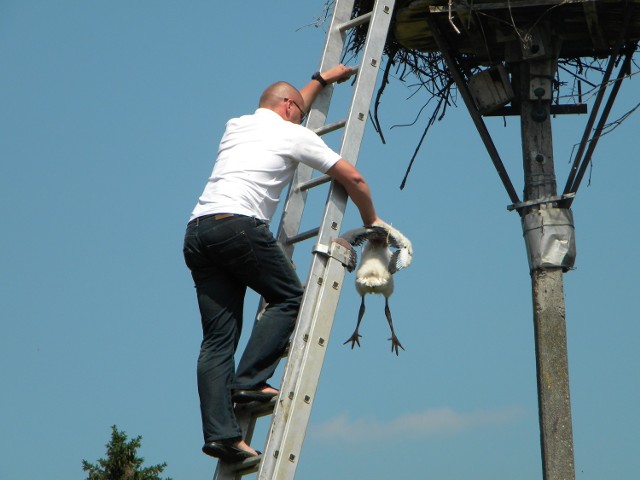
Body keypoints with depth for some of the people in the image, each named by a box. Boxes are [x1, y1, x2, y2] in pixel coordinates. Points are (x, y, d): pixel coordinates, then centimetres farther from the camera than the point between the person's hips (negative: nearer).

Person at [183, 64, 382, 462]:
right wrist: (371, 220, 26)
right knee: (290, 298, 9)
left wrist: (321, 80, 60)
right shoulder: (294, 134, 10)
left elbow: (285, 112, 51)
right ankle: (248, 381, -5)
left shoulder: (236, 126, 29)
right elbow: (352, 178, 10)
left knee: (218, 337, 2)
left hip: (197, 232, 7)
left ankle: (220, 431, -6)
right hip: (239, 226, -7)